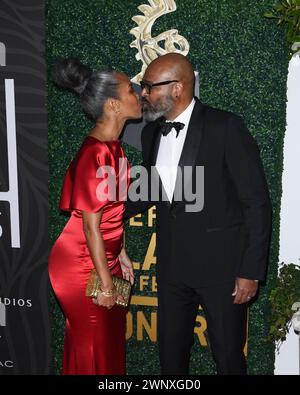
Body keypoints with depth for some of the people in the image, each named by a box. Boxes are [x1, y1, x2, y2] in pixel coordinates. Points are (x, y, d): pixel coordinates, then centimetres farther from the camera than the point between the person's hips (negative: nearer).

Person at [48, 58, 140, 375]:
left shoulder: (111, 145, 4)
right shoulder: (96, 153, -24)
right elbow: (91, 226, -21)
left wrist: (120, 255, 16)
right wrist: (105, 283, -15)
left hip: (104, 256, 9)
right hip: (83, 265, -9)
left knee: (110, 340, 20)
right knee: (95, 348, 9)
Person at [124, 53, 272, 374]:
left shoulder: (226, 127, -13)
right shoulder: (151, 132, 6)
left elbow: (257, 202, -12)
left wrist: (251, 271, -13)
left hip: (221, 264, -5)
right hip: (172, 264, 6)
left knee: (228, 357, 9)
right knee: (170, 353, 17)